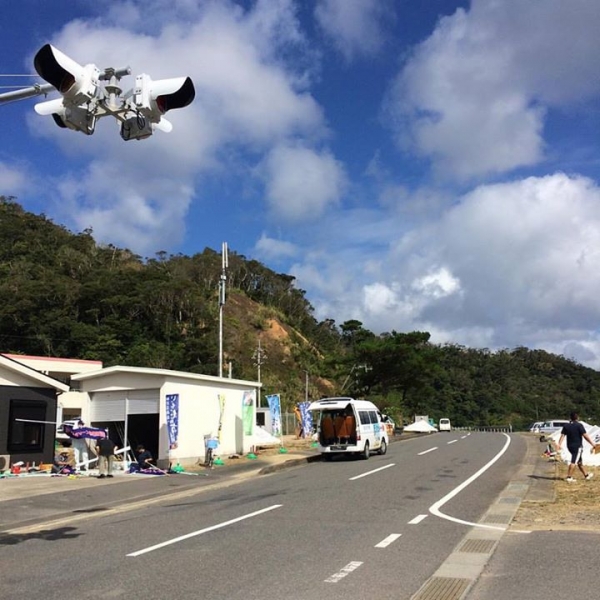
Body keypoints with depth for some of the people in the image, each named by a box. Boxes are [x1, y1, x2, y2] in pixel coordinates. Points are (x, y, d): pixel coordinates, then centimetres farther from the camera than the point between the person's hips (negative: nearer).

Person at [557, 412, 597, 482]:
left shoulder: (566, 426, 6)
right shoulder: (579, 425, -11)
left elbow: (562, 436, -1)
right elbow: (585, 436, -14)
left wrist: (559, 444, -5)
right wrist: (592, 444, -7)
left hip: (570, 446, 6)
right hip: (578, 446, -6)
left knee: (579, 461, 18)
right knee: (573, 462, -6)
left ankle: (586, 475, 31)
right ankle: (569, 477, -10)